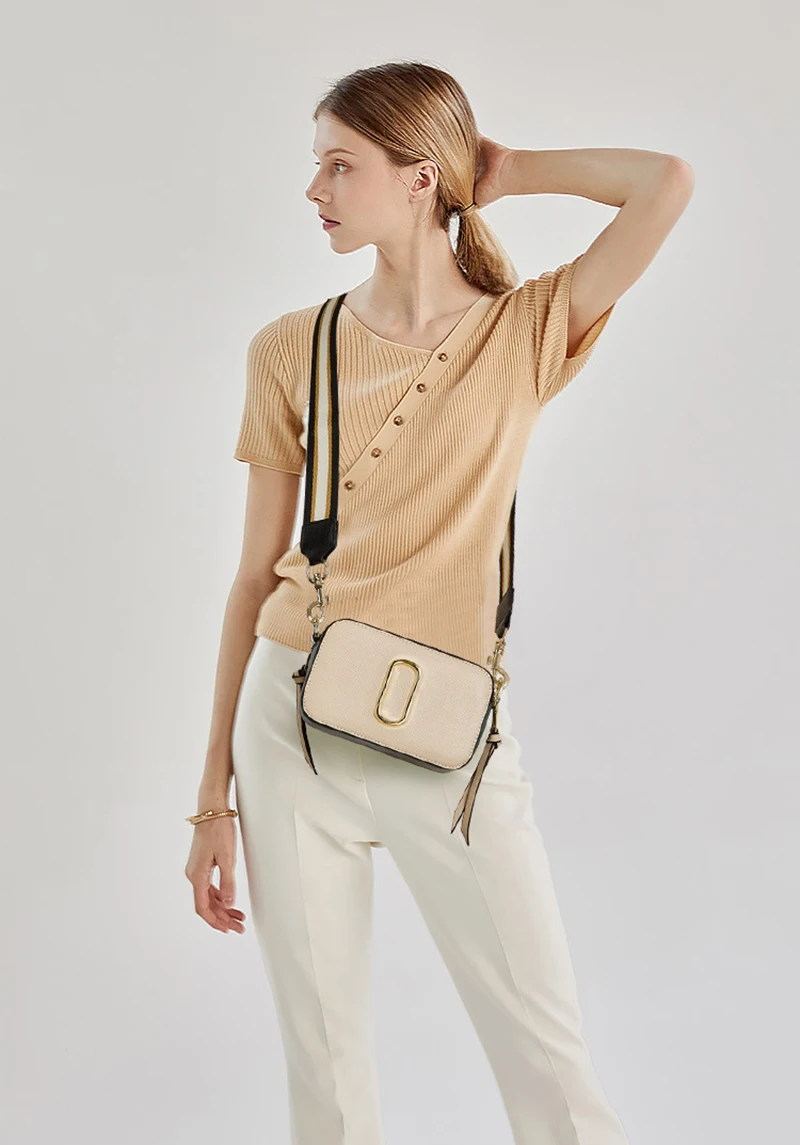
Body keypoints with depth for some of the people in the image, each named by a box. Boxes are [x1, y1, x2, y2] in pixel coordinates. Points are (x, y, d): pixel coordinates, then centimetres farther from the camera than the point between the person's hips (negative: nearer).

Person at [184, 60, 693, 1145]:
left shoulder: (525, 332, 0)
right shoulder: (293, 348, 4)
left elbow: (669, 183, -15)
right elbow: (257, 576, 5)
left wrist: (504, 171, 0)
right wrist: (215, 796, 5)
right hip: (294, 720, 2)